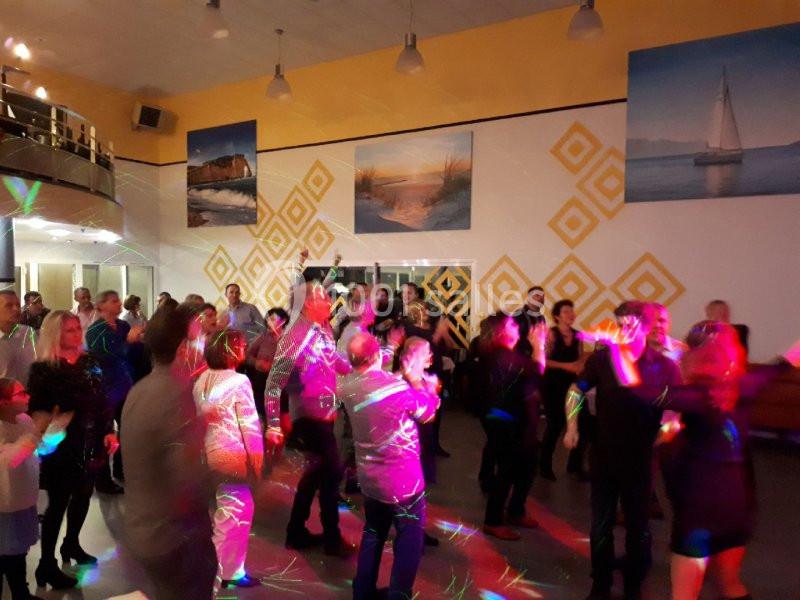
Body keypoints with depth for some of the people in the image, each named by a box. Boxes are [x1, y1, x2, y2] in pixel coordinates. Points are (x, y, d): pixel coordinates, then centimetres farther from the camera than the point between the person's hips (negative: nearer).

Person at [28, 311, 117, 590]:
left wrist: (109, 431, 0)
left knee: (83, 496, 18)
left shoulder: (89, 361, 4)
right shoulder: (43, 369, -10)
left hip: (91, 444, 5)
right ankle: (47, 564, 18)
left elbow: (103, 399, 6)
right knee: (58, 503, 4)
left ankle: (72, 544, 39)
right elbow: (37, 412, -11)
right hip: (61, 448, -5)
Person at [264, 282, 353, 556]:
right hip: (309, 416, -8)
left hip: (323, 414, 8)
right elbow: (274, 382, -21)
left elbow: (340, 364, 16)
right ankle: (332, 538, 21)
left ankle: (297, 531, 33)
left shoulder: (323, 331, 4)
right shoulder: (296, 336, -20)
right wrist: (273, 425, -22)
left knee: (316, 471, 18)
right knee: (331, 472, 2)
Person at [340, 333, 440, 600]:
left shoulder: (347, 387, -6)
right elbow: (428, 412, -8)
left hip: (369, 475, 6)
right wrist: (417, 379, 1)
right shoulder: (396, 385, -26)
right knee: (410, 536, 11)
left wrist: (407, 377, 6)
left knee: (373, 532, 22)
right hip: (402, 477, -6)